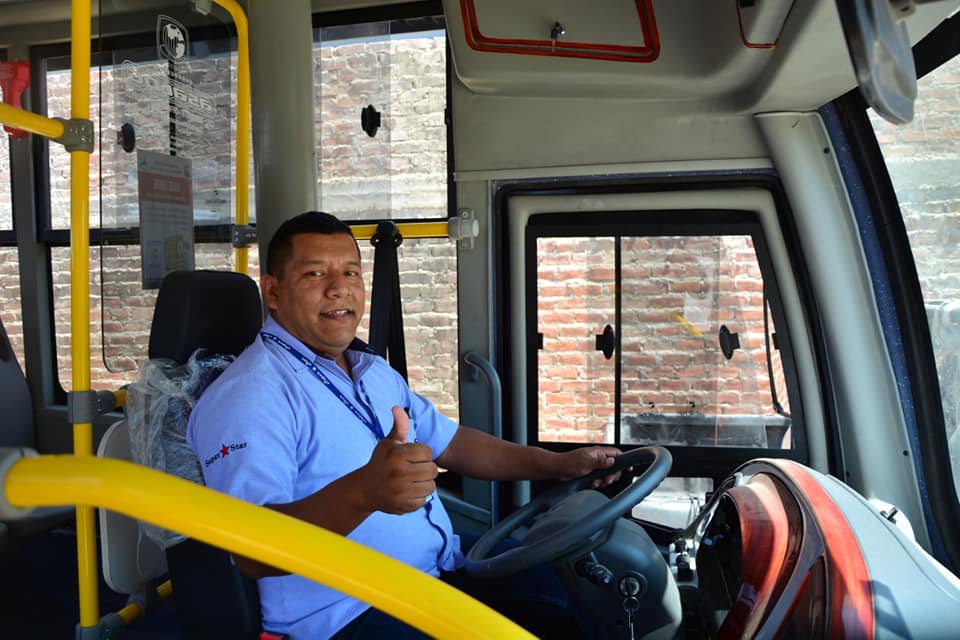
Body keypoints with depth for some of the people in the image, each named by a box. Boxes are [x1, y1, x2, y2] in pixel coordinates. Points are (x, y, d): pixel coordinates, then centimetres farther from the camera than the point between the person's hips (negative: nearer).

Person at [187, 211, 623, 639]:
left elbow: (449, 443, 22)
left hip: (446, 570, 9)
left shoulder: (375, 371, 15)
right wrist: (363, 491, -43)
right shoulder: (250, 396, -15)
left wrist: (559, 465, 14)